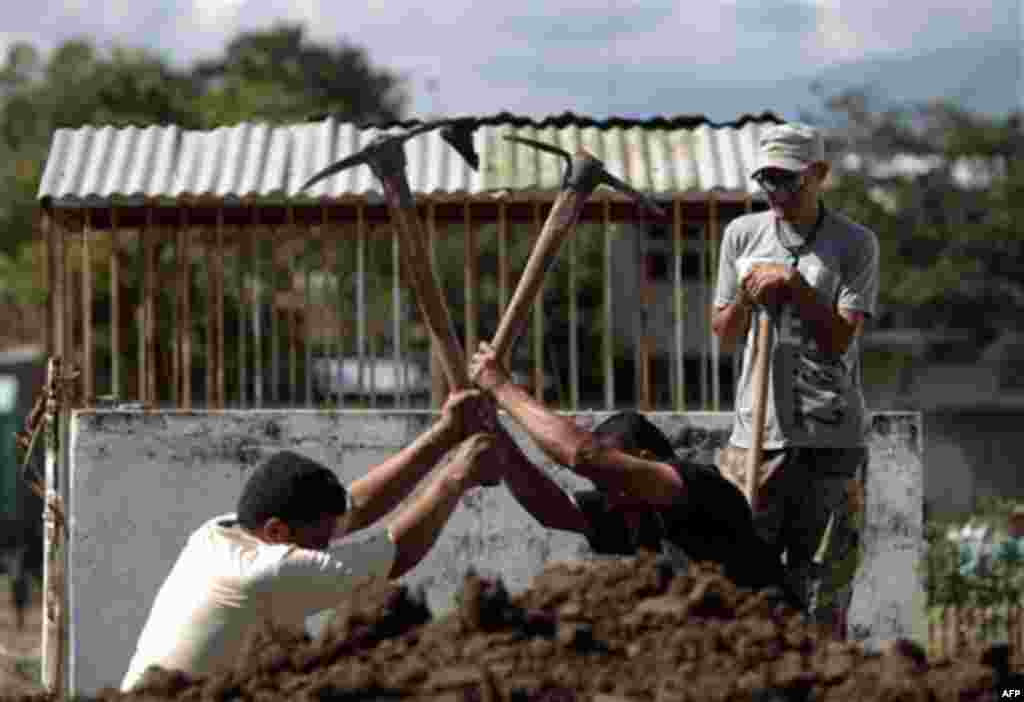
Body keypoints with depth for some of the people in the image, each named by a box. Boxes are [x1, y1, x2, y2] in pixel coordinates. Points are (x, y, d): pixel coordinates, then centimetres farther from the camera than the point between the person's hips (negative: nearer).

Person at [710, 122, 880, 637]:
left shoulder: (854, 244, 0)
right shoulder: (743, 234, 9)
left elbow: (839, 340, -8)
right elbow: (724, 339, 13)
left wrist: (795, 286, -19)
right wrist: (745, 300, -7)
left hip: (831, 440, -2)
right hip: (757, 435, 2)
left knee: (822, 586, 0)